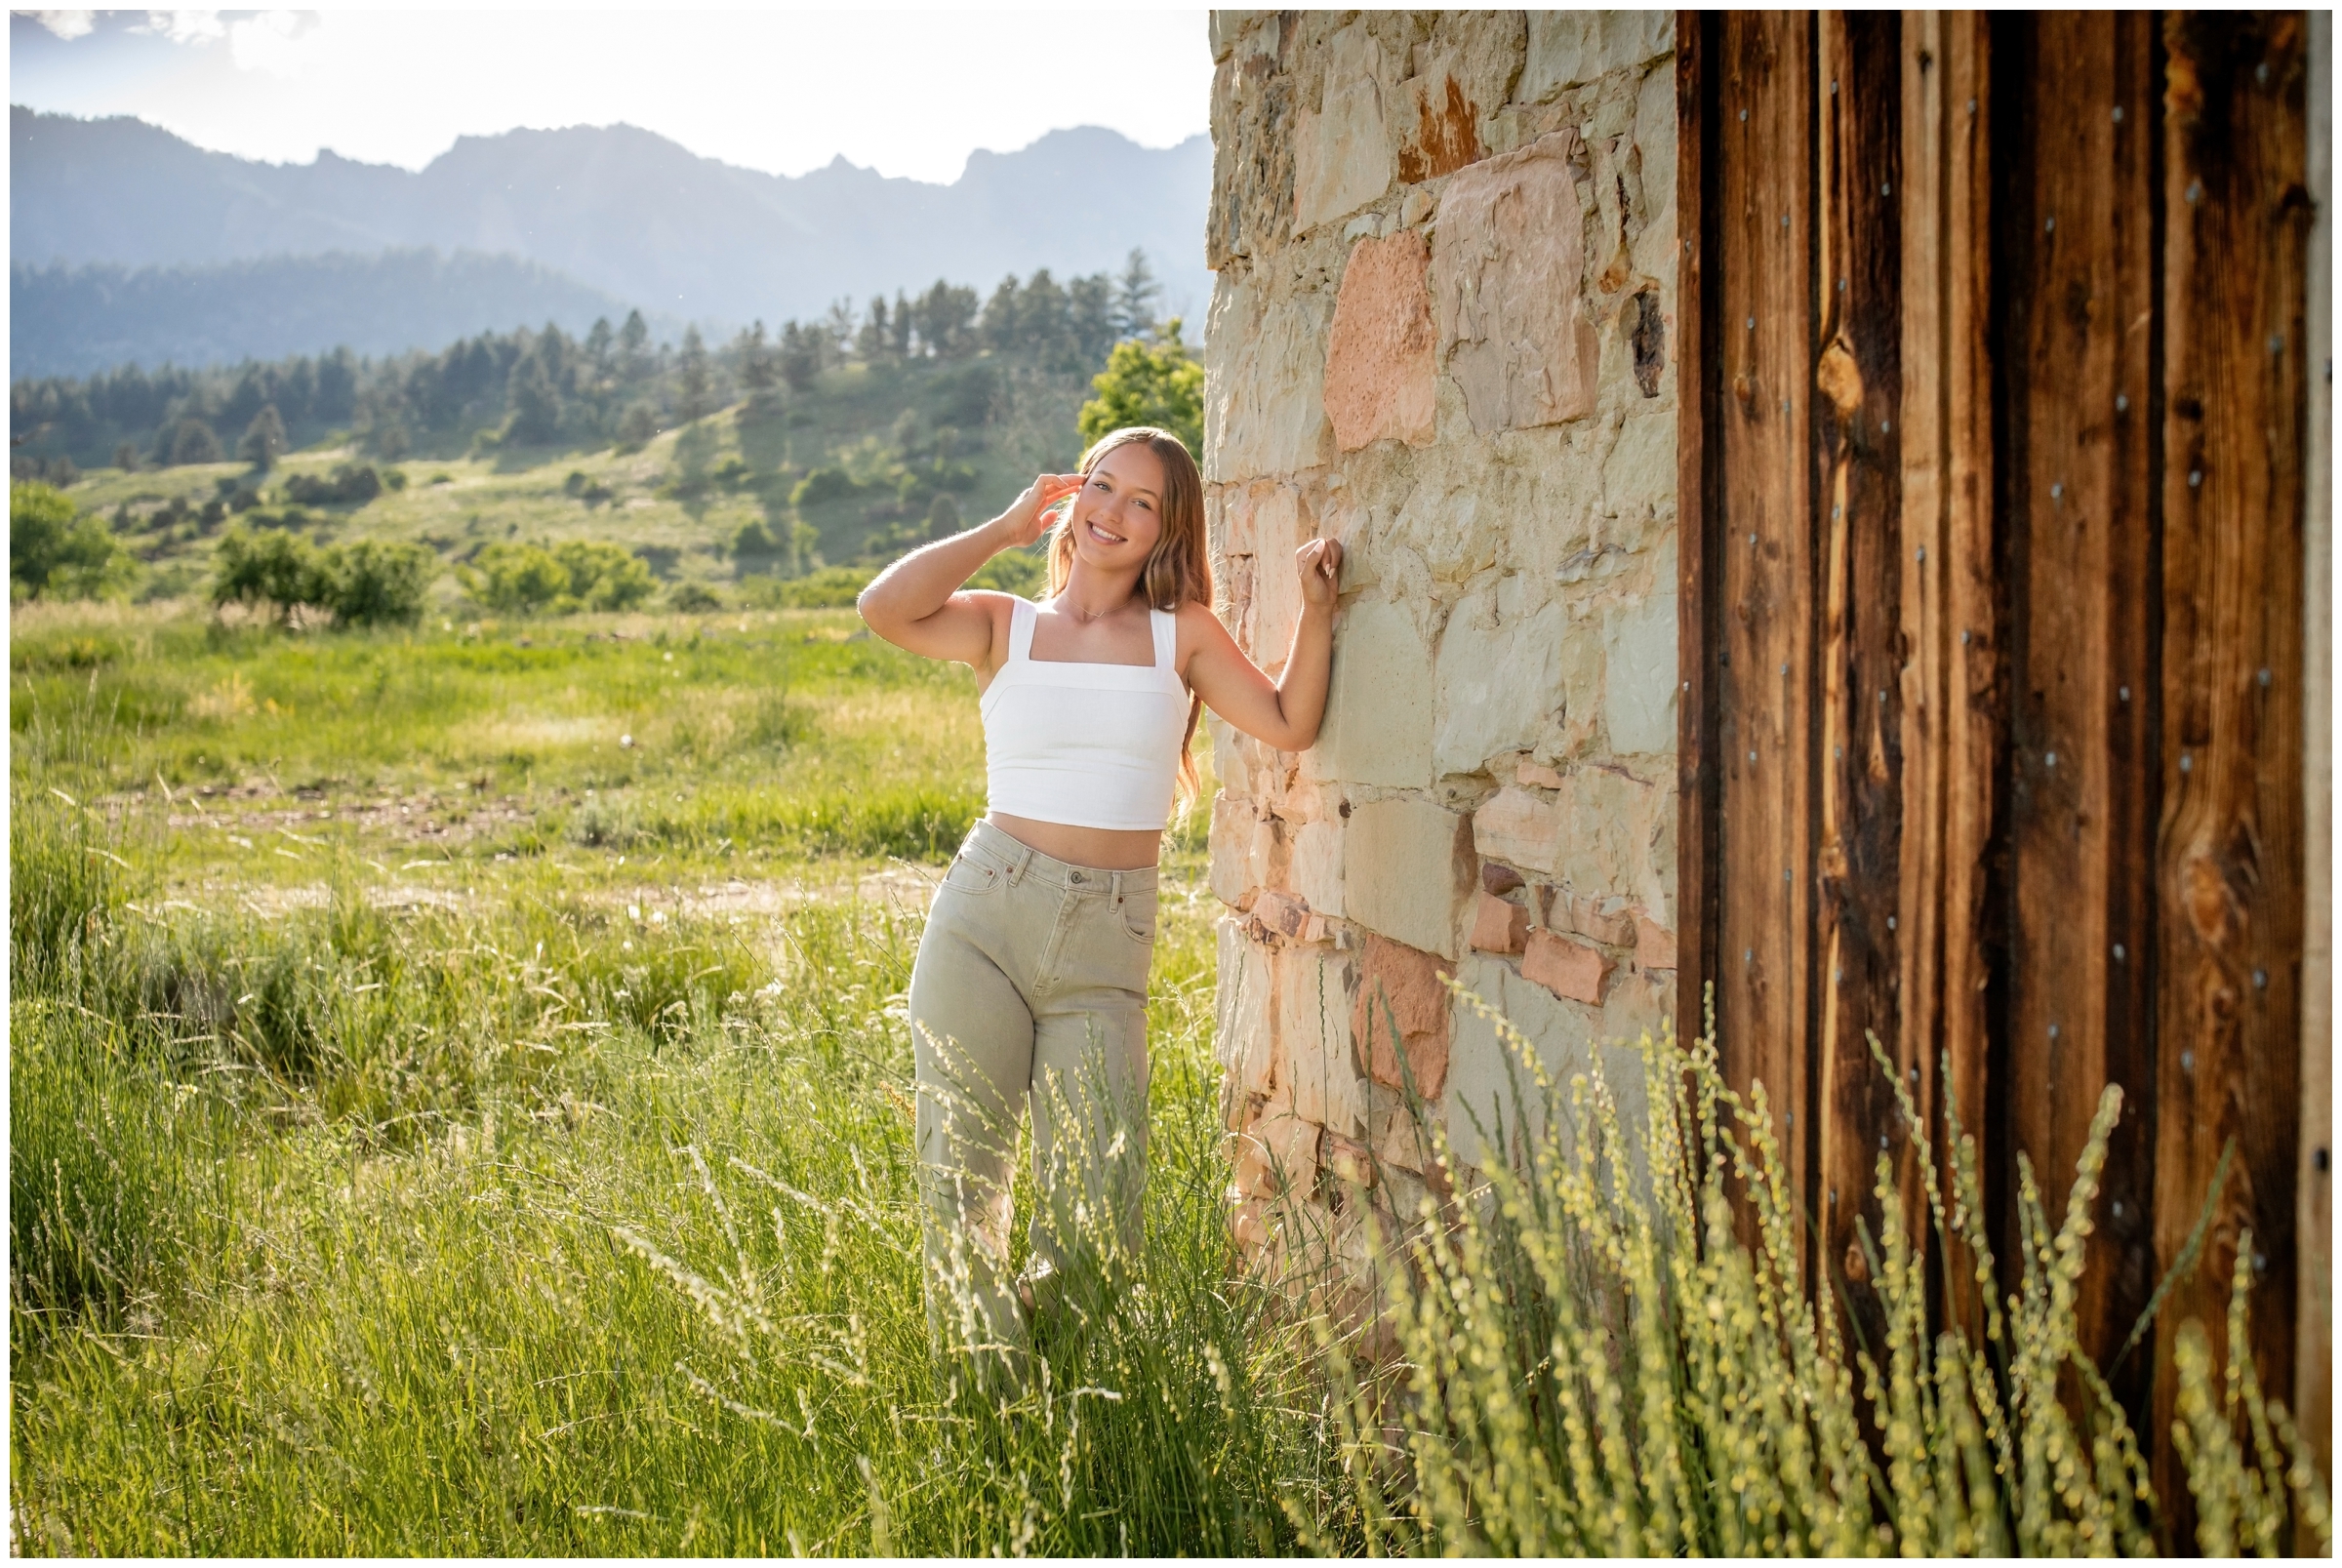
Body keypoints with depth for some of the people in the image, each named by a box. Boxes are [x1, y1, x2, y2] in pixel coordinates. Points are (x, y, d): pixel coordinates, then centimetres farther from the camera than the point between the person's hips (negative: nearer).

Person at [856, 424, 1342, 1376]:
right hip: (986, 916, 0)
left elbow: (1290, 726, 5)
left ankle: (1039, 1347, 29)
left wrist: (1316, 610, -5)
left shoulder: (1182, 635, 9)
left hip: (1104, 951, 1)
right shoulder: (1005, 626, 7)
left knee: (1095, 1225, 1)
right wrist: (1005, 529, -2)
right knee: (960, 1182, 4)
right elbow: (884, 610, -11)